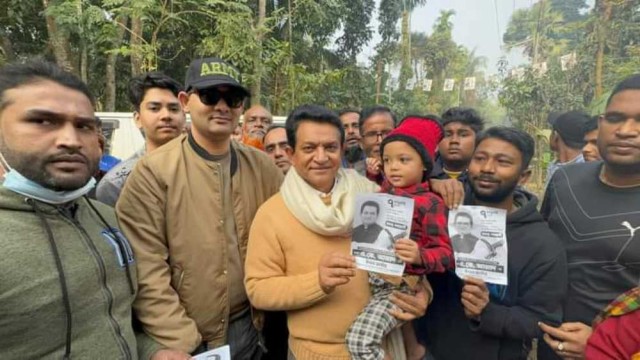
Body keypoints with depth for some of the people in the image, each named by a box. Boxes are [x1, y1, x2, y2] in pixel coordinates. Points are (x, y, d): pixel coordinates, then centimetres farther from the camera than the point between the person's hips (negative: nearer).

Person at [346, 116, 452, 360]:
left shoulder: (430, 203, -14)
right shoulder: (384, 192, 5)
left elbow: (445, 253, -14)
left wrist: (419, 256, -36)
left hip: (400, 285, -7)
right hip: (372, 276, 7)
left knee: (360, 340, -17)